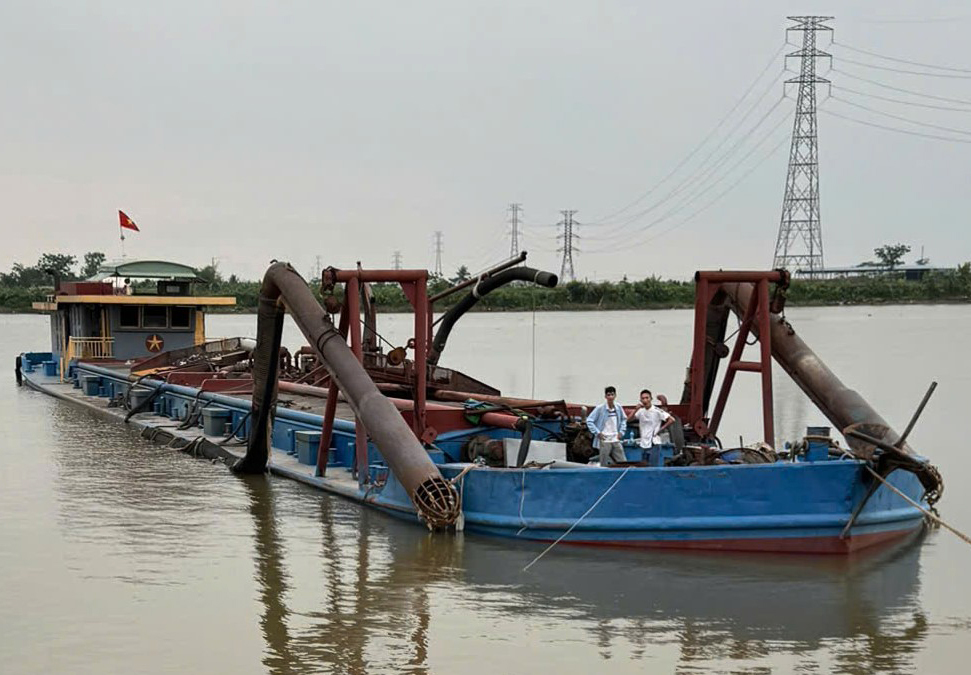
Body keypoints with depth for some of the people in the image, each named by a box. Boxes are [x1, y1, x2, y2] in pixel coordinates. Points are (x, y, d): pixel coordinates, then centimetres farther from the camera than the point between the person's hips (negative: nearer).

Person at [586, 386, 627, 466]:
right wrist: (597, 433, -11)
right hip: (604, 441, -4)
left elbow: (624, 419, 21)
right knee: (604, 465, 0)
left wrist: (621, 432, 9)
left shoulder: (618, 408, 4)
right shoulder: (600, 408, -9)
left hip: (616, 440, 4)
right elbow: (589, 420, -6)